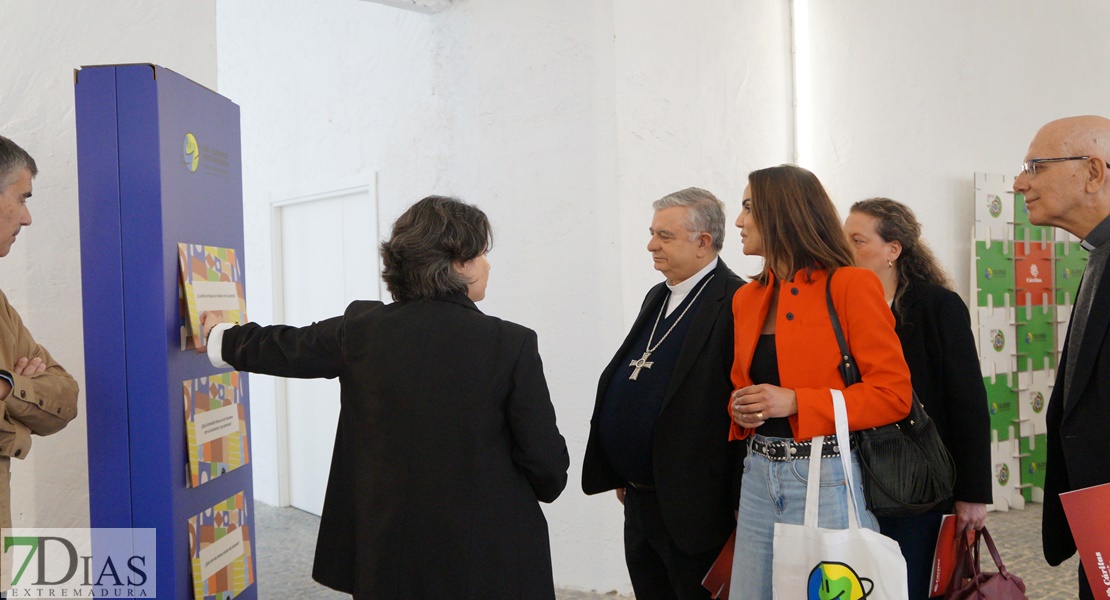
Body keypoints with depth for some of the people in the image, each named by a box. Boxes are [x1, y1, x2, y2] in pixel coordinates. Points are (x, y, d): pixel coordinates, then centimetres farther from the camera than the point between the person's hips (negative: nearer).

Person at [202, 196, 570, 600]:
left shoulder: (362, 329, -5)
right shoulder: (512, 344, -15)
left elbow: (285, 349, 14)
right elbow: (547, 460, -11)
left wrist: (221, 338, 35)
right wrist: (545, 487, 14)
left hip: (389, 554, 3)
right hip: (489, 557, -3)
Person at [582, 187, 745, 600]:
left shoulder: (735, 304, -16)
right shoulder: (658, 298, 13)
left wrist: (739, 505, -18)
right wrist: (621, 474, 18)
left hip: (691, 509, -8)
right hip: (639, 501, 9)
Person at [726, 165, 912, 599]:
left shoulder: (850, 285, -8)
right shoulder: (748, 297, 11)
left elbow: (893, 393, -11)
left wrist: (795, 402, -19)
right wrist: (741, 409, 0)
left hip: (829, 477, -6)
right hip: (760, 476, 6)